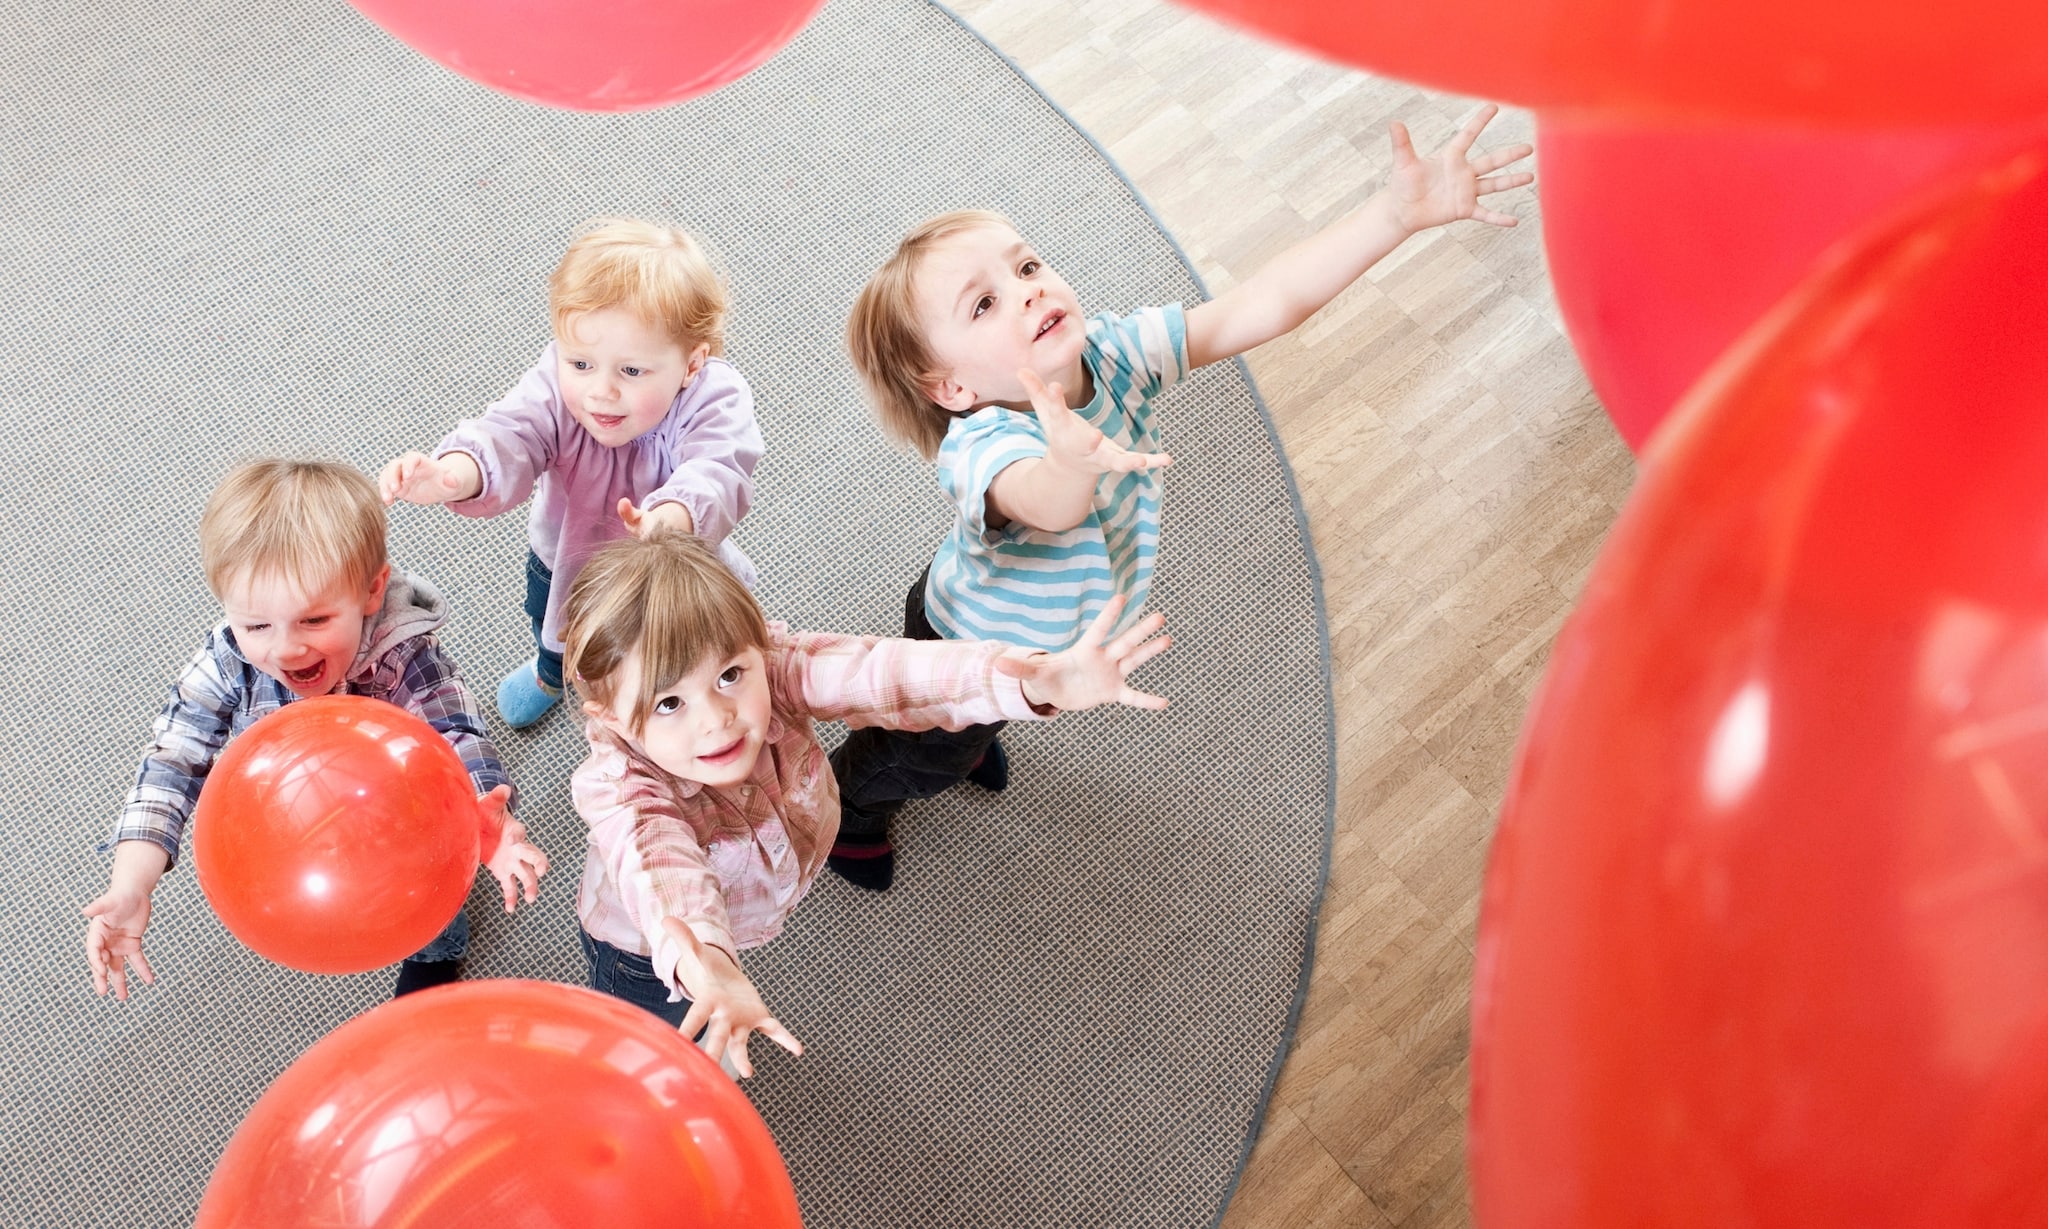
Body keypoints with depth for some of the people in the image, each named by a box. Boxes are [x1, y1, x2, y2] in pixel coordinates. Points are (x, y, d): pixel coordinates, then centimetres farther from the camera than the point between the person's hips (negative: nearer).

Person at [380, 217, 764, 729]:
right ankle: (552, 668, 70)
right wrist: (453, 474, -70)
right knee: (547, 614, 34)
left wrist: (673, 518, -80)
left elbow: (716, 475, -57)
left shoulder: (713, 399, -41)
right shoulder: (557, 384, -33)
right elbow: (511, 437, -46)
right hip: (566, 554, 3)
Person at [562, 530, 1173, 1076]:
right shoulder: (621, 793, -45)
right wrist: (707, 972, -89)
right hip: (653, 952, -4)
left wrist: (1040, 681, -67)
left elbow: (883, 673, -50)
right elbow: (660, 873, -65)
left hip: (753, 907, 4)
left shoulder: (768, 667, -37)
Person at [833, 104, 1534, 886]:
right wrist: (1074, 462, -96)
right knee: (928, 755, 25)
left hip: (1047, 634, 6)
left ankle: (971, 734, 72)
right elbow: (1044, 505, -71)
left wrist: (1399, 211, -47)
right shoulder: (981, 450, -47)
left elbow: (1261, 306, -37)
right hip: (969, 645, -5)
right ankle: (845, 801, 56)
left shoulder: (1113, 352, -29)